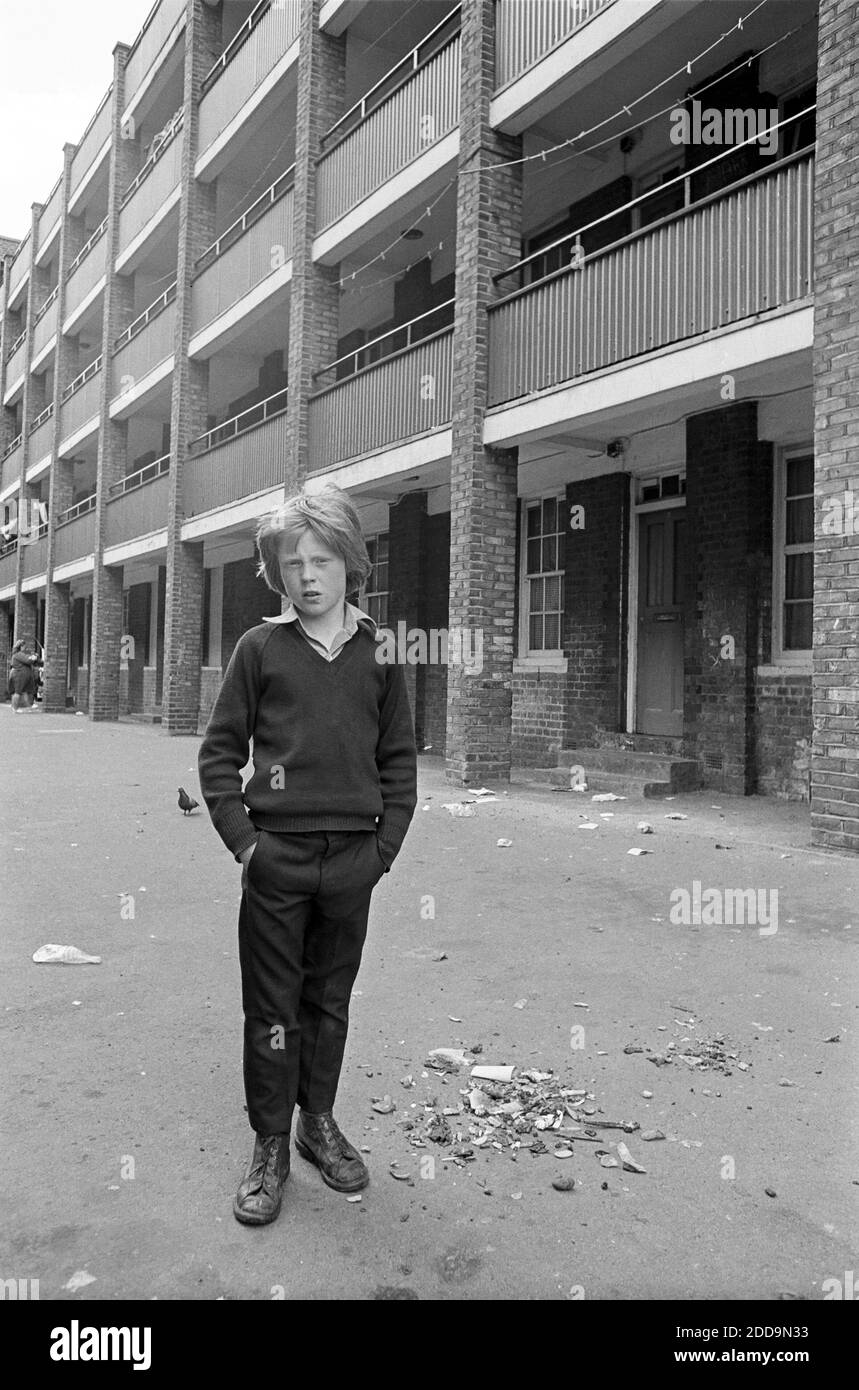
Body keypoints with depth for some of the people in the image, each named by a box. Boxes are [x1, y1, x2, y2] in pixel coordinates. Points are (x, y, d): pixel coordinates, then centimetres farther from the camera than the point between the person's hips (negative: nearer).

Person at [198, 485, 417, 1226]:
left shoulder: (378, 653, 3)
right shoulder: (261, 647, -1)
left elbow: (400, 762, 6)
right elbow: (219, 751, 1)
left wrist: (384, 848, 0)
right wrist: (242, 839, -7)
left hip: (352, 859, 2)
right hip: (276, 854, -1)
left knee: (330, 1000, 14)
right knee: (271, 1008, 7)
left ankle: (319, 1121, 32)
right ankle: (270, 1146, 22)